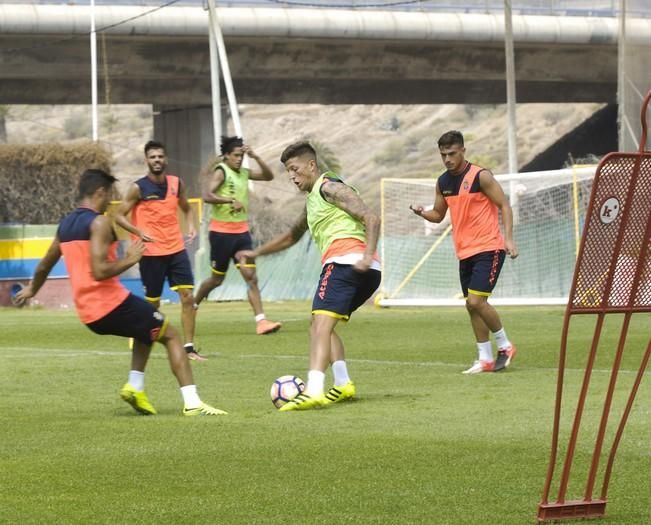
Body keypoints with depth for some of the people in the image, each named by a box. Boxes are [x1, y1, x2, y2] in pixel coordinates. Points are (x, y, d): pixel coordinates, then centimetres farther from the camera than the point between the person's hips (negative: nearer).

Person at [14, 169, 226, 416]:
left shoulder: (65, 225, 14)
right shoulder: (100, 223, -12)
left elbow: (44, 267, 27)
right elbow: (99, 271, -24)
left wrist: (32, 289, 46)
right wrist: (130, 259, -9)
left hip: (87, 313, 8)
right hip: (112, 303, -8)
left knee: (147, 330, 32)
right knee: (171, 335, 6)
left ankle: (135, 386, 16)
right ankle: (192, 402, -5)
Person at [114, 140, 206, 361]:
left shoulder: (176, 183, 5)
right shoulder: (138, 188, -8)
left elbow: (187, 209, 21)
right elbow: (119, 216, -6)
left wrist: (191, 227, 1)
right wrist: (139, 232, -21)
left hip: (176, 249, 4)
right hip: (151, 252, -4)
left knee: (188, 297, -6)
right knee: (152, 303, 5)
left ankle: (189, 347, -4)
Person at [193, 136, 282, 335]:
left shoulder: (244, 173, 10)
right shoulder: (221, 172, -10)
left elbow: (269, 176, 11)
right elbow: (207, 196, -23)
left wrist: (256, 158, -2)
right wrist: (231, 201, -30)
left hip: (241, 232, 5)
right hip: (221, 232, -5)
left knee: (251, 276, -7)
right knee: (217, 278, 8)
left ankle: (261, 321, -14)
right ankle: (193, 305, 33)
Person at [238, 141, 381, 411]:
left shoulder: (329, 187, 1)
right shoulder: (312, 200, 30)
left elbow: (371, 219, -10)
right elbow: (292, 236, 47)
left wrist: (367, 256, -23)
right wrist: (257, 252, 45)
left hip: (344, 261, -10)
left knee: (321, 324, -19)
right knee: (321, 325, 21)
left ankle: (313, 392, -34)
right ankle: (343, 383, 9)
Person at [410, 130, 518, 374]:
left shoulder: (480, 176, -10)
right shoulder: (443, 182, 10)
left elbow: (504, 205, -9)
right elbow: (438, 214, 19)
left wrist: (509, 238, -19)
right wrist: (422, 213, -4)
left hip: (488, 248, -7)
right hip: (465, 252, 7)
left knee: (476, 301, -17)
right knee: (472, 305, 8)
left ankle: (505, 346, 1)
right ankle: (485, 359, 16)